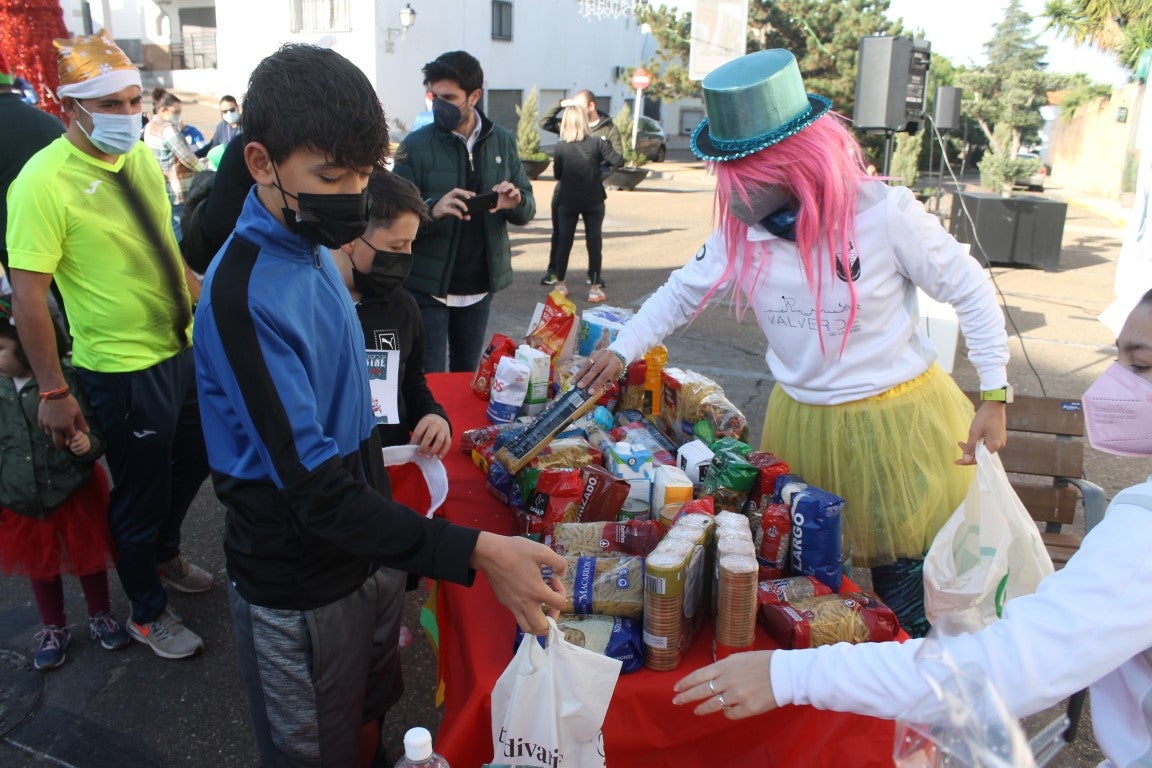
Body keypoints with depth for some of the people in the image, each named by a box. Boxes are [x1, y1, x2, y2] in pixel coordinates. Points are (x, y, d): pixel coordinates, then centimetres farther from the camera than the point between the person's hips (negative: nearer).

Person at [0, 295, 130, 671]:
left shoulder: (65, 382, -19)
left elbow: (95, 434, -13)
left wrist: (87, 444, -35)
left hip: (75, 494, -3)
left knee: (89, 560, 16)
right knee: (40, 569, 20)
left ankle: (101, 618, 39)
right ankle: (54, 629, 41)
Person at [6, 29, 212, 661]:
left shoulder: (141, 158, 2)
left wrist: (200, 317, 13)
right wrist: (53, 392, -16)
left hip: (180, 348, 7)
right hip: (123, 371, -7)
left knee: (194, 460, 23)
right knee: (141, 496, 10)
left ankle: (164, 555, 52)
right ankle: (148, 614, 34)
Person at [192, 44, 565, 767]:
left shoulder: (313, 249, 1)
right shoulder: (244, 294, -27)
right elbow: (316, 490, -32)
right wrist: (474, 552, -39)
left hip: (371, 551, 7)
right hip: (300, 591, -7)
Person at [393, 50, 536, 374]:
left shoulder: (502, 141, 3)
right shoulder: (416, 145, -7)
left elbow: (527, 210, 7)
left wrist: (516, 202, -17)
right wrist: (433, 210, -31)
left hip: (480, 286, 3)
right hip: (428, 287, -3)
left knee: (468, 378, 17)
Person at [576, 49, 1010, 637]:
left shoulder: (884, 213, -18)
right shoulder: (741, 229, -6)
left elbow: (972, 294, -8)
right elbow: (684, 291, 10)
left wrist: (994, 395, -8)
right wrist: (623, 350, 3)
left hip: (895, 421, -4)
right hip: (800, 425, 4)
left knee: (905, 585, 5)